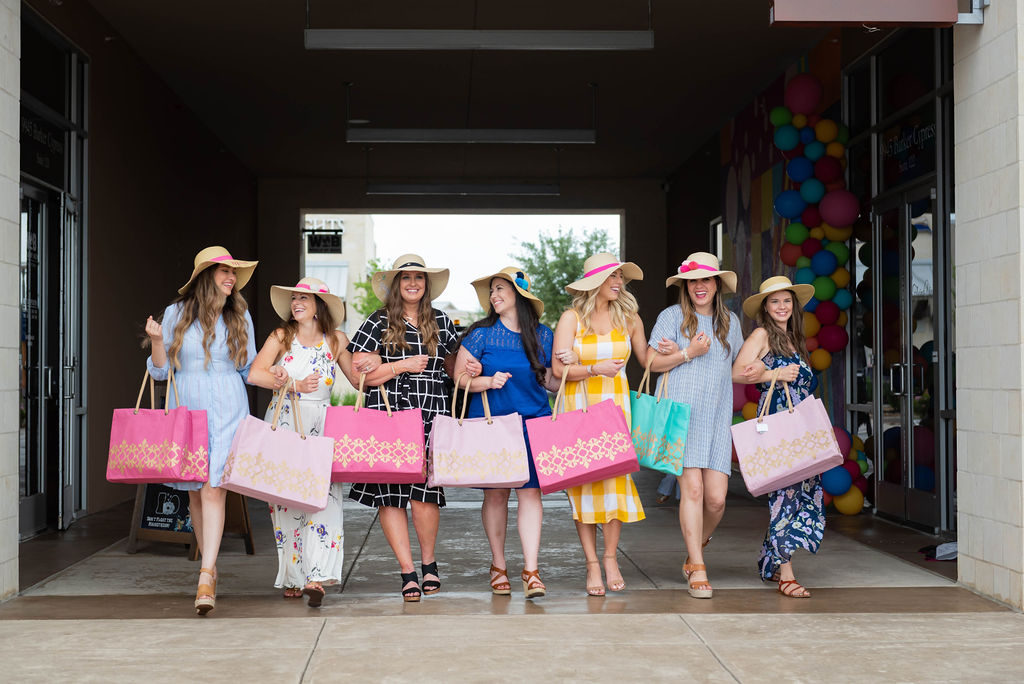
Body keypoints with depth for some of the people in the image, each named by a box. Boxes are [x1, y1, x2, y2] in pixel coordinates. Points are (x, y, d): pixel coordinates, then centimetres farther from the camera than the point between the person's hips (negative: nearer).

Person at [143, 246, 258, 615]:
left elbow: (249, 368, 13)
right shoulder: (176, 313, 4)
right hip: (186, 409, 1)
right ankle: (210, 566, 23)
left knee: (213, 488, -14)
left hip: (227, 411, -1)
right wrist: (156, 341, -12)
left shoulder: (240, 316, 7)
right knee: (195, 492, 7)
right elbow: (160, 371, 7)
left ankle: (205, 579, -19)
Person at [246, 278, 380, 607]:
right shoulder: (281, 336, 5)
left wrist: (372, 363, -3)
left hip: (321, 425, 0)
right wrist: (294, 385, -16)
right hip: (284, 422, 0)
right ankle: (293, 576, 8)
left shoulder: (336, 340, 9)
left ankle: (315, 575, -19)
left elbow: (357, 379, 17)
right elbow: (255, 373, -8)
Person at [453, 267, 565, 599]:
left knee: (530, 491, -6)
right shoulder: (482, 333, 0)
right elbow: (459, 377, 0)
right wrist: (489, 381, -16)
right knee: (495, 493, 4)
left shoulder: (543, 335, 7)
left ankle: (531, 570, -5)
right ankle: (498, 565, 21)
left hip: (532, 421, 1)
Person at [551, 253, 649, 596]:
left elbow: (647, 360, 17)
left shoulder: (628, 317, 9)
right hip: (579, 404, -2)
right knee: (583, 479, -3)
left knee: (615, 474, -6)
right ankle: (592, 564, 4)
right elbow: (559, 368, -7)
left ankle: (610, 557, 9)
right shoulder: (572, 318, 0)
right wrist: (596, 368, -17)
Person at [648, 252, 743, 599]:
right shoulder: (672, 316, 5)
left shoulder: (729, 321, 16)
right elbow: (654, 363, 4)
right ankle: (697, 569, -3)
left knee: (716, 497, -5)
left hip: (717, 416, 3)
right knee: (692, 487, -12)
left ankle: (696, 548, 24)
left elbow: (736, 369, 14)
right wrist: (688, 353, -12)